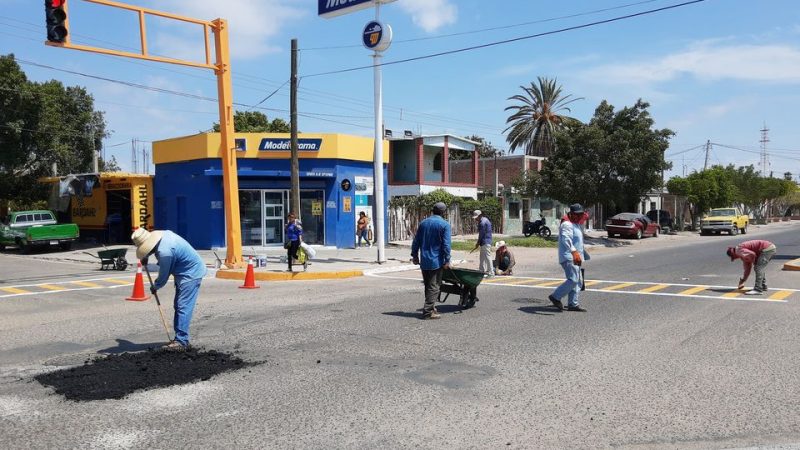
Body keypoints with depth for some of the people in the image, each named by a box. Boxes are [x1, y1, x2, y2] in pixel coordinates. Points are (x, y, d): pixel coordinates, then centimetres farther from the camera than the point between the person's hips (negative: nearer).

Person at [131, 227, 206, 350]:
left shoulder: (164, 252, -29)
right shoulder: (163, 234, -2)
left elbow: (163, 276, -15)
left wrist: (154, 287, 4)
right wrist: (145, 257, 19)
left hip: (191, 274, -11)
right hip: (185, 272, 11)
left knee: (183, 307, -14)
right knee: (178, 306, 12)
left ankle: (181, 341, -14)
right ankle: (180, 338, 17)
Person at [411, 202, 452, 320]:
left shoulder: (423, 223, 9)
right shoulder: (444, 225, -8)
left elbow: (416, 241, 12)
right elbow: (446, 244, -13)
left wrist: (414, 255, 19)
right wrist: (447, 260, -10)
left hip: (424, 261, 6)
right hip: (436, 261, -6)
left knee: (428, 286, 16)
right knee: (434, 287, -2)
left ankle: (431, 307, 23)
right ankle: (428, 311, -7)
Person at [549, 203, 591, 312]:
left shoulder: (576, 225, 20)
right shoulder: (567, 225, -14)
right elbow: (566, 239, -33)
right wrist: (574, 251, -47)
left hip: (575, 258, 11)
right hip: (568, 258, -11)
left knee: (577, 281, 9)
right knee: (573, 280, -18)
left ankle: (573, 304, 13)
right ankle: (556, 296, -8)